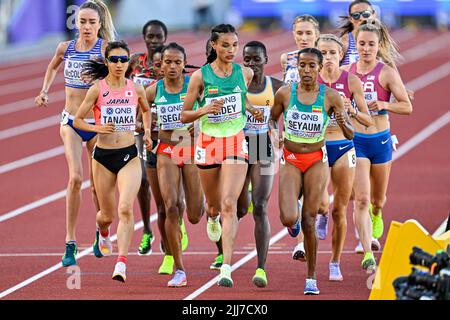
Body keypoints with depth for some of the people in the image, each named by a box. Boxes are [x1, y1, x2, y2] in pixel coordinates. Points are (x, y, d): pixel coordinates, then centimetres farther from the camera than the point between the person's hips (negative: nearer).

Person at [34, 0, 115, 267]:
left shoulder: (105, 49, -8)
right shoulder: (66, 48, 1)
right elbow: (53, 67, 24)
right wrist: (45, 92, 17)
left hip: (98, 123, -1)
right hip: (71, 122, 1)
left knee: (98, 184, 8)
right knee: (76, 177, -16)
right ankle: (70, 243, -12)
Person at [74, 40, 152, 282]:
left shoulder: (136, 89, 2)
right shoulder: (97, 89, -5)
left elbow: (146, 110, 24)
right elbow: (77, 120, -1)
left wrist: (147, 131, 8)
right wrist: (97, 128, -18)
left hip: (129, 156, 0)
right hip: (103, 156, 0)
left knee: (125, 208, -20)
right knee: (107, 215, 11)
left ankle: (121, 263, -21)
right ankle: (103, 233, 50)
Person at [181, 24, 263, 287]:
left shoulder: (246, 74, 1)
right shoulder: (200, 76, -5)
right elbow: (184, 116, -1)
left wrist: (253, 110, 0)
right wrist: (204, 110, -19)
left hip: (236, 142, 0)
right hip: (209, 143, 0)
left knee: (229, 204, -15)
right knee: (214, 204, 16)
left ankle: (226, 268, -19)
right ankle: (212, 217, 58)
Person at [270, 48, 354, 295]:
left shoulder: (331, 97, -8)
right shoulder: (285, 93, -6)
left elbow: (350, 135, -4)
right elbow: (272, 118, 12)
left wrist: (343, 124, -26)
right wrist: (273, 133, -10)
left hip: (316, 161, 0)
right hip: (290, 160, 0)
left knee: (309, 222, -3)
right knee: (288, 219, -15)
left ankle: (311, 278, 11)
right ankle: (293, 209, 25)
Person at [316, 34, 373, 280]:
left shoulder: (351, 81, -3)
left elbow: (368, 121, -2)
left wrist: (352, 112, -21)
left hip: (343, 147, 0)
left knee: (339, 211, 5)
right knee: (321, 202, -19)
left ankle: (335, 264, 19)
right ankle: (322, 216, 20)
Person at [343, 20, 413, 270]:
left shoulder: (387, 73, -7)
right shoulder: (347, 72, 1)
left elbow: (407, 107, -5)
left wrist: (384, 104, -21)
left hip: (380, 140, 0)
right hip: (354, 140, 0)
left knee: (378, 199, 18)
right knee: (361, 199, -15)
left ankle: (376, 216, 56)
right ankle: (368, 253, -18)